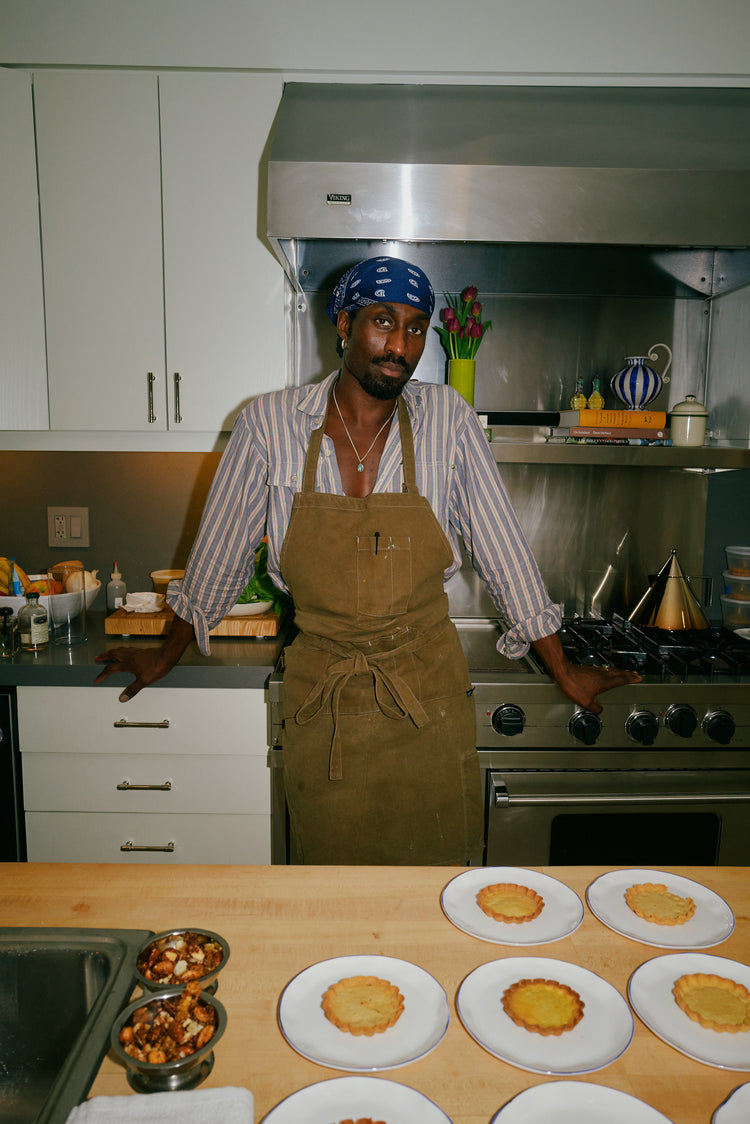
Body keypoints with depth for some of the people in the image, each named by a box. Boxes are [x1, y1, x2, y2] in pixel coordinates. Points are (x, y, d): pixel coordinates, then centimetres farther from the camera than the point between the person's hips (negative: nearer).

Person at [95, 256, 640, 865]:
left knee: (434, 880, 14)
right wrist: (165, 658, 14)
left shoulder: (448, 419, -6)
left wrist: (564, 671, 5)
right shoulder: (271, 423, -7)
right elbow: (220, 552, 5)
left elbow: (501, 546, 1)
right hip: (320, 693, 1)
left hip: (427, 689, 0)